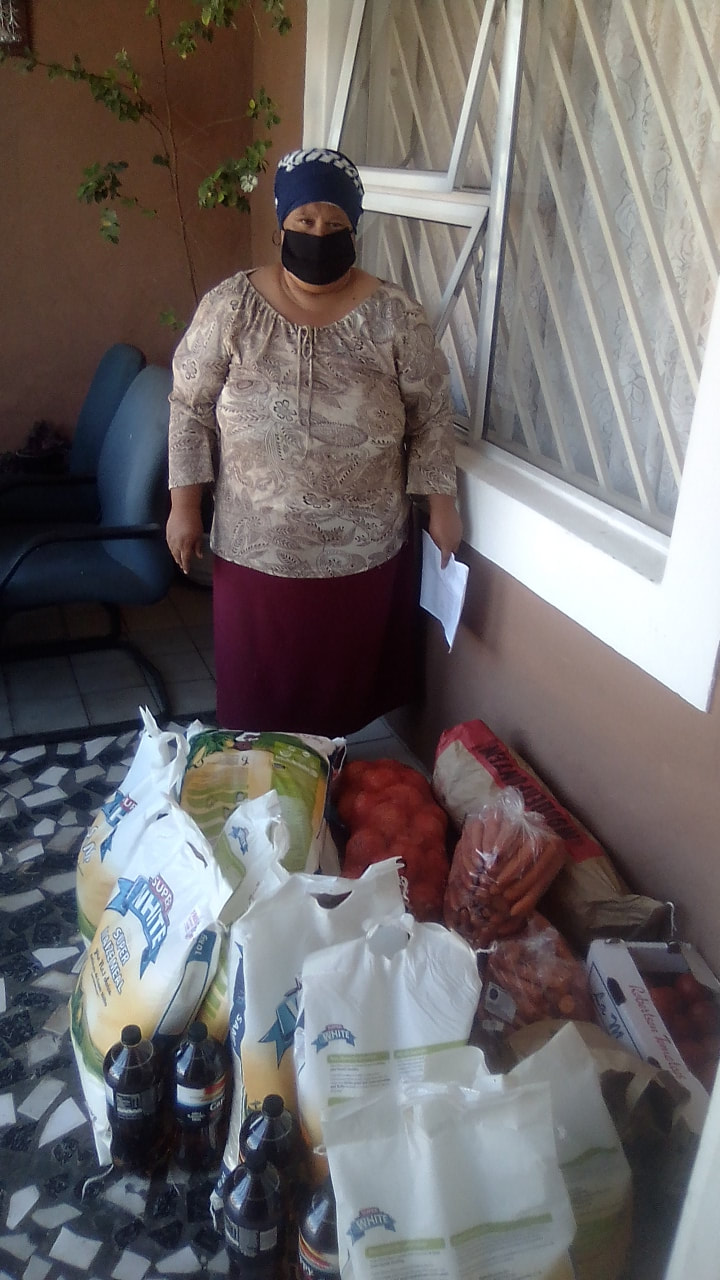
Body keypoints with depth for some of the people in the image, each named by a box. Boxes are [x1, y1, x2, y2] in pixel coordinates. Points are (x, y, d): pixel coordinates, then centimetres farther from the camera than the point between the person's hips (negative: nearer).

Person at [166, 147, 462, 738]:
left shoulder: (396, 316, -6)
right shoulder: (229, 306, -6)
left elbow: (430, 418, 1)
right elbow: (190, 409, 0)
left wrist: (441, 504, 0)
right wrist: (185, 507, -2)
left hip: (363, 551, 0)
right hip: (256, 548, 0)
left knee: (346, 680, 16)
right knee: (258, 682, 15)